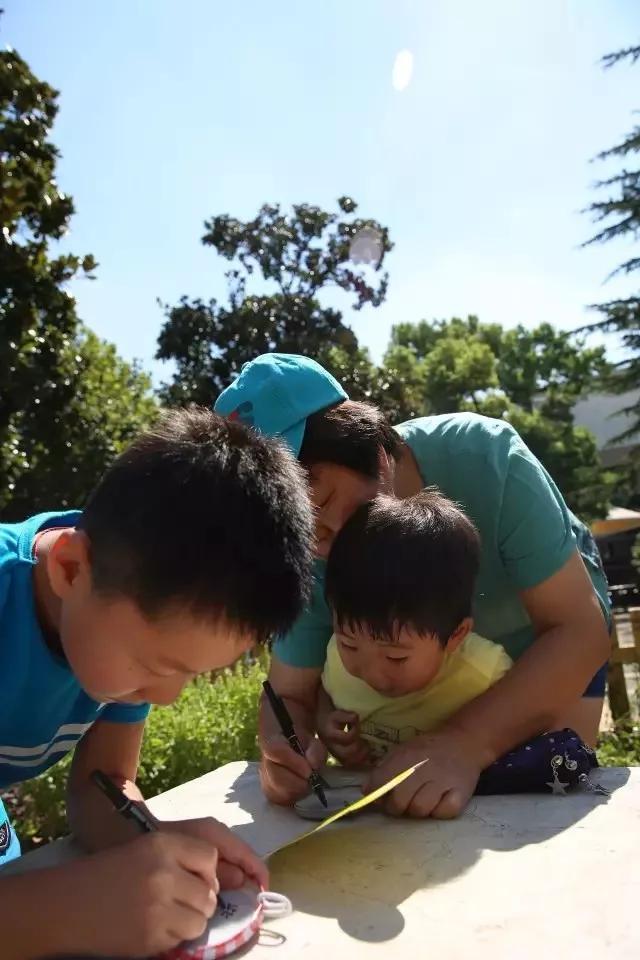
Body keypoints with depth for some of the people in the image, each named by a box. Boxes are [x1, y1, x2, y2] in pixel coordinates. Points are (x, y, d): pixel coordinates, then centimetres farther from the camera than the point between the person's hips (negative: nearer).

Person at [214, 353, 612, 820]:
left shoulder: (485, 459, -38)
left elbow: (579, 629, -36)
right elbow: (289, 696, -18)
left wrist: (467, 743, -50)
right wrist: (285, 747, -43)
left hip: (549, 645, -1)